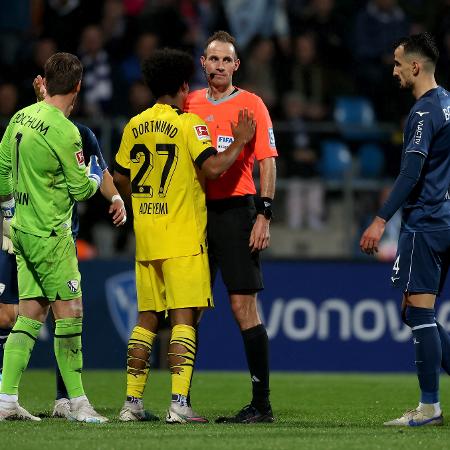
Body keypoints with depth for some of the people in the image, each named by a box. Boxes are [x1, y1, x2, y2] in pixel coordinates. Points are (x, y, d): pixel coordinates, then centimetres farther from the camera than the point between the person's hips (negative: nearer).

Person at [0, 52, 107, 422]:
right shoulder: (64, 131, -17)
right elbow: (80, 189, -11)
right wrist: (96, 176, 11)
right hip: (49, 233, -8)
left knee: (31, 314, 10)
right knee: (69, 311, -2)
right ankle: (78, 402, 1)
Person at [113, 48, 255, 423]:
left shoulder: (135, 125, 10)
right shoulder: (188, 123, -8)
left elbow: (120, 179, 16)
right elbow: (212, 167, -19)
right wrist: (240, 141, -5)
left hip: (145, 237, 6)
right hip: (183, 237, -6)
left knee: (147, 318, 12)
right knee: (184, 317, -6)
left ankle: (132, 402, 12)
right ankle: (179, 403, -14)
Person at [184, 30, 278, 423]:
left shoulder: (250, 105, 0)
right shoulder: (189, 104, 12)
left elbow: (267, 163, -4)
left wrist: (264, 216, -12)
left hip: (236, 210, -4)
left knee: (244, 307, -6)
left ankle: (262, 403, -3)